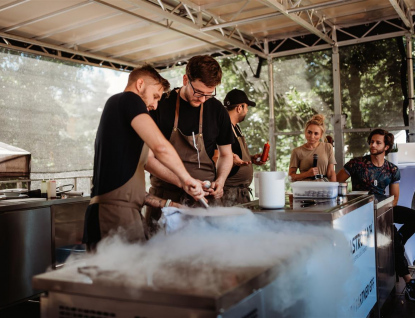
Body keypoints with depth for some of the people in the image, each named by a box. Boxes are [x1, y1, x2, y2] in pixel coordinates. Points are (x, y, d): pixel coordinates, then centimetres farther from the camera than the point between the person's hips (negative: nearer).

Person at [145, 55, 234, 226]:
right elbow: (147, 158, -6)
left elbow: (226, 154, 16)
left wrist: (220, 180, -5)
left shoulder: (217, 110, 4)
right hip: (164, 196, -1)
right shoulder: (161, 105, -4)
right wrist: (182, 182, -17)